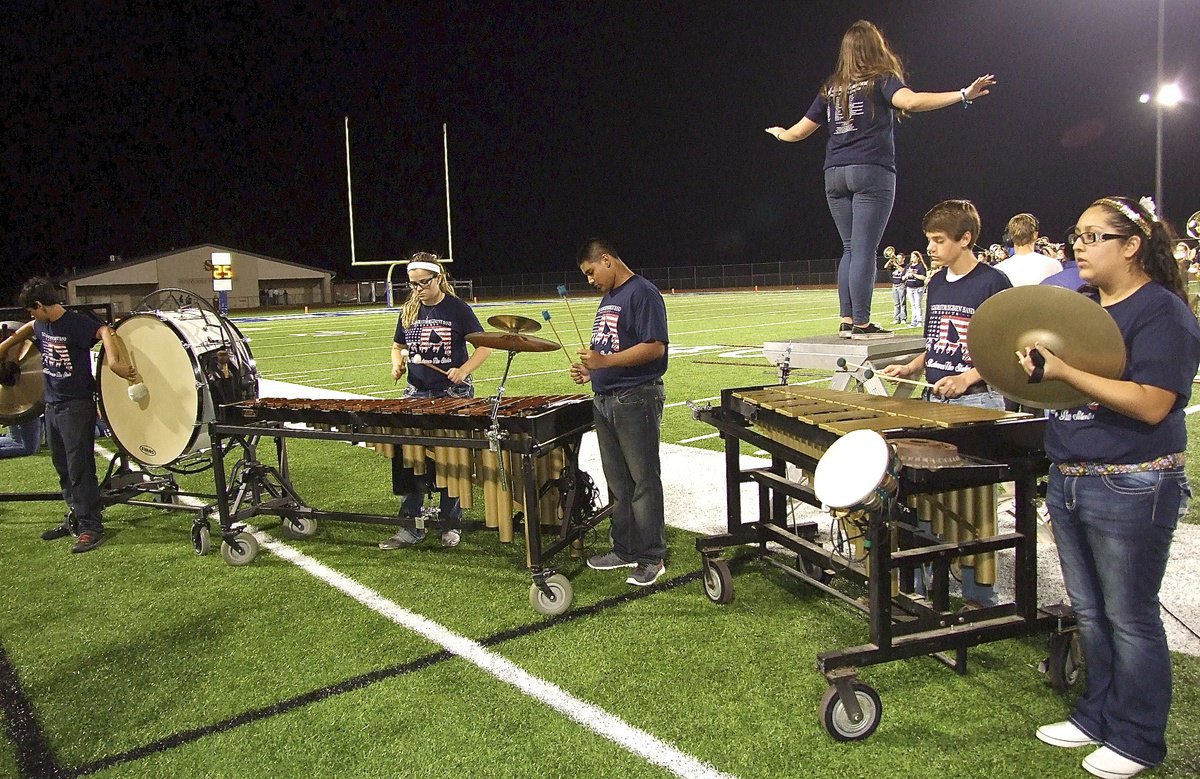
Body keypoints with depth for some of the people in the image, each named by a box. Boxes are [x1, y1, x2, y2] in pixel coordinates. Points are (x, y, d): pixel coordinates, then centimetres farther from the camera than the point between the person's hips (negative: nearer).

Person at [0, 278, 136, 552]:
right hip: (52, 406, 8)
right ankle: (75, 517, 27)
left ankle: (91, 527, 0)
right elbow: (26, 330, 31)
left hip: (77, 406, -8)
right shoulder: (41, 326, 8)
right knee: (63, 468, 15)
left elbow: (104, 331, -33)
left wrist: (113, 360, -48)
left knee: (80, 468, -6)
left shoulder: (77, 323, -17)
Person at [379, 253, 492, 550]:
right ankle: (410, 526, 13)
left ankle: (451, 525, 18)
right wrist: (397, 363, -2)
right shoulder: (409, 311, 7)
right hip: (416, 394, 5)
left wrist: (464, 371, -21)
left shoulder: (457, 308, -7)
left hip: (453, 395, -4)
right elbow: (398, 346, 20)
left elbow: (484, 346, -6)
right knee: (407, 459, 3)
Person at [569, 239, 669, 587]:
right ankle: (625, 550, 25)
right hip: (604, 400, 9)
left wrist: (605, 361, -25)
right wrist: (591, 370, 7)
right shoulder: (608, 298, 17)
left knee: (644, 481, -1)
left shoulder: (642, 293, -12)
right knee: (617, 481, 14)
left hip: (636, 400, -9)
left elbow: (655, 347, -21)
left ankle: (652, 558, 8)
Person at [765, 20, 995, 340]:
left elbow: (800, 131, 20)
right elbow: (911, 101, -19)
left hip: (835, 175, 5)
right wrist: (963, 95, -21)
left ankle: (847, 321, 9)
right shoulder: (881, 80, 1)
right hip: (871, 172, -5)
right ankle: (861, 323, -8)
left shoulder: (832, 88, 16)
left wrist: (780, 134, 41)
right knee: (864, 249, -7)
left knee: (851, 249, 11)